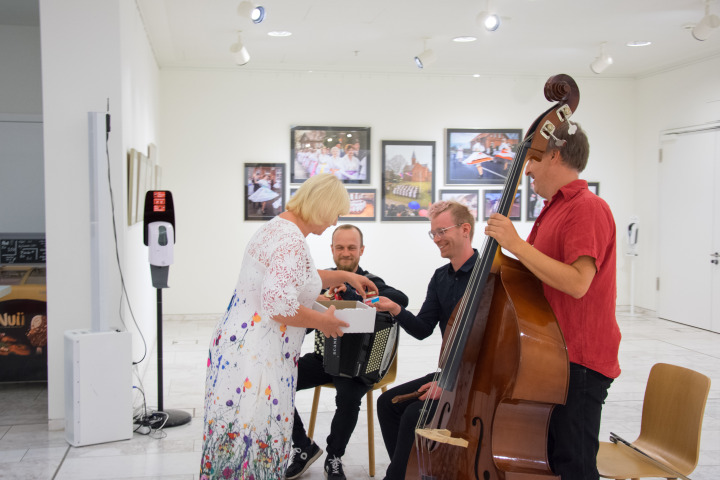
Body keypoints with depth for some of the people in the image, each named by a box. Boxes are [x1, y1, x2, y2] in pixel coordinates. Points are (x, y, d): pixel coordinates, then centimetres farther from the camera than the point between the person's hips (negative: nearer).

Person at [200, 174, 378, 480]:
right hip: (256, 355, -10)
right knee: (255, 442, -2)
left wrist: (344, 276, 31)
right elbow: (280, 306, -27)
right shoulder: (292, 242, -19)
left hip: (237, 343, 10)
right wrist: (323, 322, -11)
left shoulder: (277, 227, 14)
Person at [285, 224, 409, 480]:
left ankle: (334, 459, -6)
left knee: (349, 396, -34)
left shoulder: (370, 283, -4)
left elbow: (401, 299, -27)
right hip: (323, 357, 4)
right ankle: (304, 448, 3)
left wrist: (351, 293, -33)